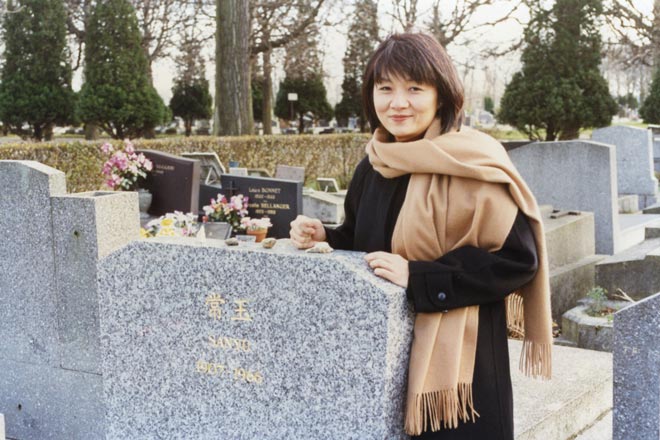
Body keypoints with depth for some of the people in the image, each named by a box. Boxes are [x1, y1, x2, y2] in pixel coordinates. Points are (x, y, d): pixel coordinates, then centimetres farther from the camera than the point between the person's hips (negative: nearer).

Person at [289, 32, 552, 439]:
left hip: (454, 356, -6)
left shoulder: (475, 163, -15)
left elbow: (519, 258, -19)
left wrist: (417, 278, -22)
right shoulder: (375, 165, 6)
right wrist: (325, 237, -2)